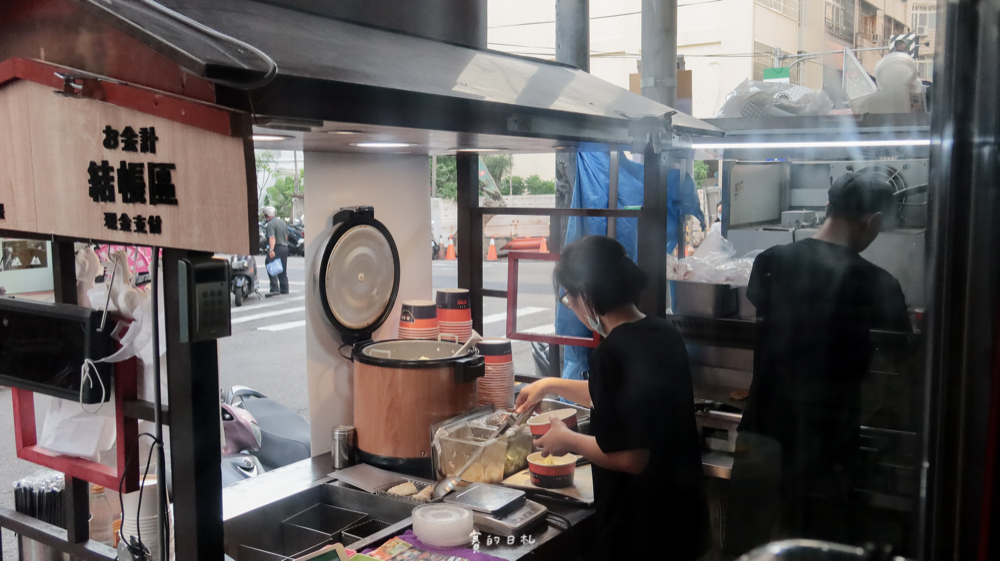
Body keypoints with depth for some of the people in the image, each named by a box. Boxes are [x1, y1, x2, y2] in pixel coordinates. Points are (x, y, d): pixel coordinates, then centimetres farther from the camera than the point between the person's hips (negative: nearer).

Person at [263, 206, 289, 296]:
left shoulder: (270, 225, -11)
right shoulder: (283, 222, 15)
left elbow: (272, 238, -24)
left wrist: (271, 250, -33)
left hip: (276, 248, -8)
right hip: (285, 248, 8)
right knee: (283, 270, 15)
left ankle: (275, 289, -20)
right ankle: (284, 289, 18)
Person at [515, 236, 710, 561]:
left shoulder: (614, 352, -24)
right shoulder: (662, 334, 2)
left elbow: (631, 457, -26)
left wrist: (568, 441, -10)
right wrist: (551, 385, 25)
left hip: (640, 525, -8)